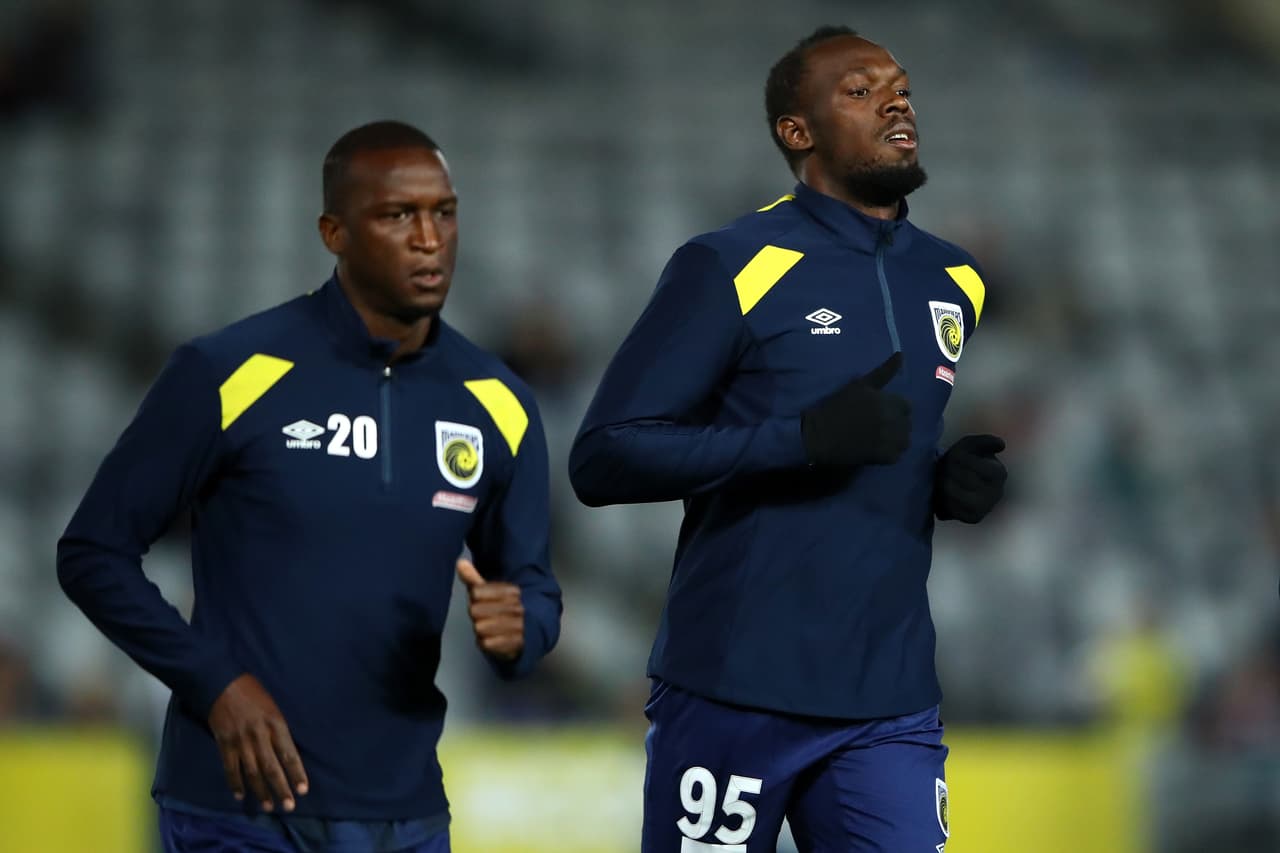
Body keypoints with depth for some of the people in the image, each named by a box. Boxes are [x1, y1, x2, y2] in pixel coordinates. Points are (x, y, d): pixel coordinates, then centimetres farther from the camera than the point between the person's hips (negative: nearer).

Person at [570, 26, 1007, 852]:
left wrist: (964, 483, 2)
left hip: (890, 710, 5)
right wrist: (804, 437, -21)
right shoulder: (732, 266, -7)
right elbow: (603, 458, -11)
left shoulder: (958, 284, 12)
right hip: (733, 698, -5)